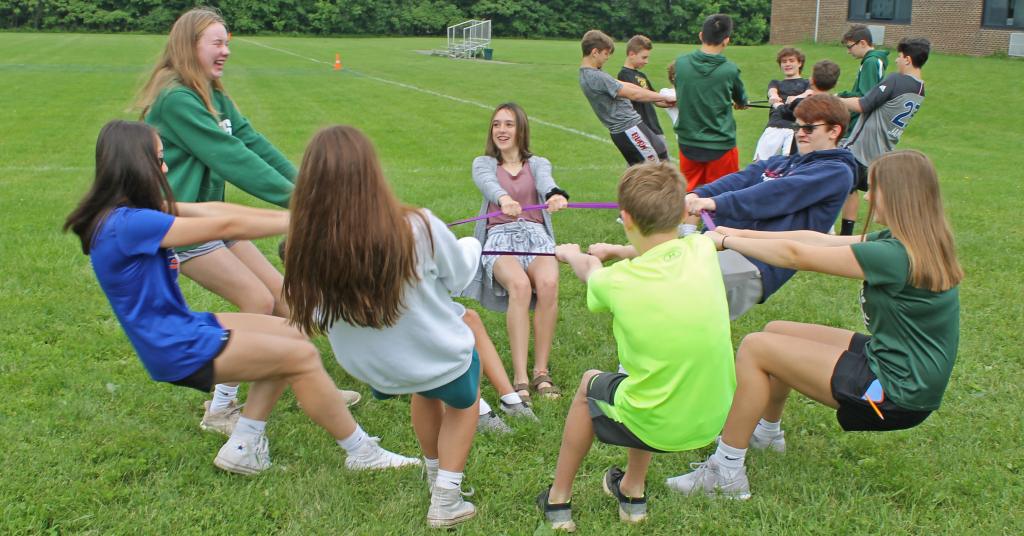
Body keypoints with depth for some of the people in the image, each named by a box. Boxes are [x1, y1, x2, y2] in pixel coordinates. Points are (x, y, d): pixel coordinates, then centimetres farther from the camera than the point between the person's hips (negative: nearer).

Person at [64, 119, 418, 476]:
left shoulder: (130, 212, 6)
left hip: (182, 328, 10)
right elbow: (226, 226, -21)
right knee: (302, 357, -9)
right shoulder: (128, 224, -24)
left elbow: (207, 209, 3)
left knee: (292, 336, 12)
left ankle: (241, 447, 16)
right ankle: (361, 452, 7)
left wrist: (287, 216, -2)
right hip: (179, 352, -10)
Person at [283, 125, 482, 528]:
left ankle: (434, 471, 53)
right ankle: (446, 498, 27)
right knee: (464, 398, 32)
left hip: (371, 370, 3)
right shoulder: (418, 228, -30)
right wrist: (471, 245, 14)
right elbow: (459, 276, -9)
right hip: (441, 359, -3)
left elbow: (312, 315, -8)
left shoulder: (308, 247, -26)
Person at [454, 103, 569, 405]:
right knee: (519, 285, -34)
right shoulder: (483, 164, 18)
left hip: (536, 235, 1)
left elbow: (545, 182, -5)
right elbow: (489, 184, -8)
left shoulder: (538, 164, 22)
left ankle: (541, 371, -25)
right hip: (499, 237, -1)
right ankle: (520, 379, -36)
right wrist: (504, 199, -35)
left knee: (548, 282, -33)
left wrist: (556, 195, -32)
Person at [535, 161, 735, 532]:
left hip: (656, 428, -4)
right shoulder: (702, 251, -12)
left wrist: (572, 254, 31)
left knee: (590, 383, 25)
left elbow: (591, 273, 7)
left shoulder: (617, 281, -20)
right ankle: (632, 490, 44)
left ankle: (558, 501, 35)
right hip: (717, 420, 4)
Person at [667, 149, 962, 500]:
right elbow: (818, 240, 6)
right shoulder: (913, 244, 3)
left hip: (896, 394, -9)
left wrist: (727, 241, -8)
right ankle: (766, 432, 39)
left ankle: (725, 473, -4)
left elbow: (796, 255, -21)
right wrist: (742, 234, 5)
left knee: (755, 348, -11)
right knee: (776, 331, 16)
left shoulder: (896, 256, -26)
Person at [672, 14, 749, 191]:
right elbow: (742, 101, 7)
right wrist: (742, 103, 32)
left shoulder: (680, 62, -6)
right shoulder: (729, 70, -14)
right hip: (721, 145, -3)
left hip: (687, 143, 3)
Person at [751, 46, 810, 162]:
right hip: (775, 125, 2)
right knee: (759, 161, -15)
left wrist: (797, 98, -25)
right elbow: (772, 91, 7)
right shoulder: (775, 83, 31)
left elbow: (810, 94, 1)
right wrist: (773, 96, -21)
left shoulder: (808, 83, 24)